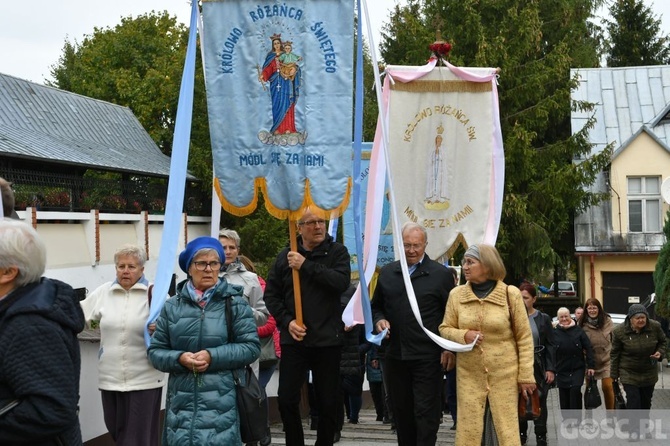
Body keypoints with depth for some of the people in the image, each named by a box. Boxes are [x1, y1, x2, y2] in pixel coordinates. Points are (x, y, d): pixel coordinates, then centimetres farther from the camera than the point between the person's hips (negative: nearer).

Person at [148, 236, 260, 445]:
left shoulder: (234, 303, 2)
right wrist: (180, 358, -9)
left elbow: (251, 346, -2)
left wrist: (213, 356, -13)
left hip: (222, 402, -2)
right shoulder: (172, 306, 9)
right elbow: (155, 351, 11)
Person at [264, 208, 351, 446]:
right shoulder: (286, 255, 5)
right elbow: (271, 294, 7)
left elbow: (342, 282, -16)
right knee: (287, 399, 1)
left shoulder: (337, 252, 1)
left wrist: (306, 266, -18)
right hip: (293, 339, 1)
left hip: (327, 339, -1)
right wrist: (287, 321, -6)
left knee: (328, 402, 5)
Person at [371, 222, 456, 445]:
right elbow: (376, 306, 21)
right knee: (401, 411, 11)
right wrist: (379, 320, 0)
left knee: (426, 412, -3)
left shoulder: (441, 274, -1)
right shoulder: (387, 273, 11)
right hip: (395, 355, 4)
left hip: (428, 356, -4)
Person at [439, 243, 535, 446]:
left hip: (504, 375, -2)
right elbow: (445, 329, 9)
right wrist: (463, 335, -12)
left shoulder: (510, 293, -5)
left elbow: (524, 337, -1)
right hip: (469, 375, 2)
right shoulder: (456, 294, 1)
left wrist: (526, 375, -3)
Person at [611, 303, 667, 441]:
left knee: (646, 401, 14)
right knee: (633, 400, -10)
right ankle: (634, 430, 2)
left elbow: (663, 341, 7)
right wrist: (614, 375, -3)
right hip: (629, 374, -3)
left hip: (649, 373, 3)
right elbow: (615, 354, -7)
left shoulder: (655, 327, -13)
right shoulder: (620, 331, -17)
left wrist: (660, 352, -15)